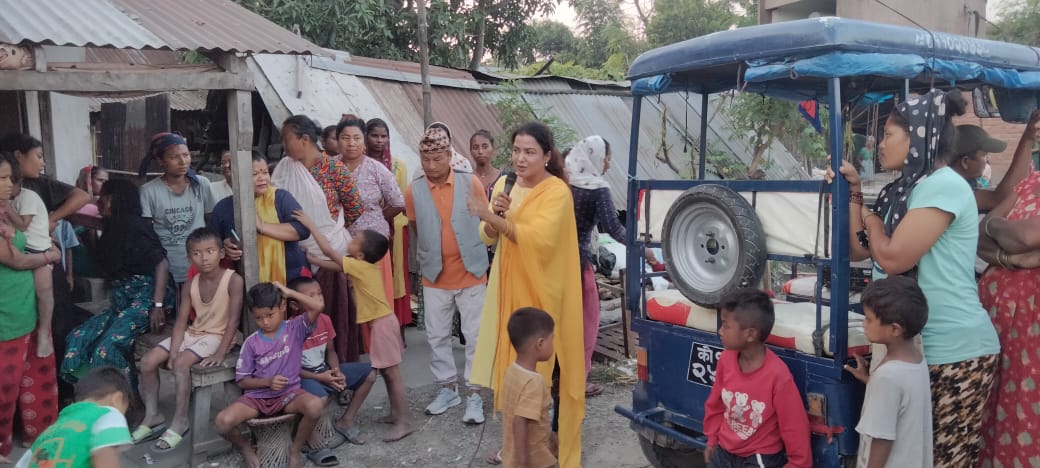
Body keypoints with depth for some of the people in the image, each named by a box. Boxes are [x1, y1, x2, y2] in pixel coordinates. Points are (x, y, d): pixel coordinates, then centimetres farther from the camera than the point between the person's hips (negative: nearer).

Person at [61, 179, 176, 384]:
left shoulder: (135, 225, -10)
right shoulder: (112, 228, 16)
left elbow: (161, 263, -17)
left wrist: (158, 305, -22)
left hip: (145, 297, -8)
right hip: (122, 301, 9)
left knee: (108, 347, -21)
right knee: (79, 338, -4)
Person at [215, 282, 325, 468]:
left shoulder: (295, 328, -3)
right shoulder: (251, 342, 0)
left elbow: (317, 307, -21)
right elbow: (242, 380, 3)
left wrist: (289, 292, -12)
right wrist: (267, 382, -15)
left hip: (289, 393, -1)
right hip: (257, 397, 1)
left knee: (315, 406, -34)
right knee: (223, 421, -26)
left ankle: (295, 450, -5)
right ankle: (246, 448, 10)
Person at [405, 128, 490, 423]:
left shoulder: (471, 183, -7)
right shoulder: (413, 192, -5)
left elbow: (485, 221, 3)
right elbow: (415, 231, 8)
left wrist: (477, 254, 3)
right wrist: (426, 258, 9)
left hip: (471, 274, -2)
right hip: (434, 277, 2)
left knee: (475, 336, 4)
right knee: (437, 336, 11)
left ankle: (474, 394, 15)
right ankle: (448, 388, 27)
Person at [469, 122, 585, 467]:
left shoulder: (557, 191, -13)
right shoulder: (504, 185, 8)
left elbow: (539, 238, -26)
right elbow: (488, 238, 7)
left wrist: (495, 218, -28)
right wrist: (496, 213, -13)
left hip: (542, 292, -6)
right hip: (510, 288, 6)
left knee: (544, 366, 0)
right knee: (514, 361, 11)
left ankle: (554, 438, 16)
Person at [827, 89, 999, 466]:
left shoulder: (943, 186, -15)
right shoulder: (905, 190, 12)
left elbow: (892, 258, -21)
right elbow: (858, 251, 14)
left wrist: (870, 215, -3)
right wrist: (853, 192, 8)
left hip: (955, 353, -9)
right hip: (915, 345, 9)